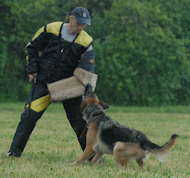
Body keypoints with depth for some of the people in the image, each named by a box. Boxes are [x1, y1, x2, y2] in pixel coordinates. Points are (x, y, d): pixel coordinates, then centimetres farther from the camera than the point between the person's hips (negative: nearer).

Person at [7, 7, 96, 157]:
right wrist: (32, 69, -1)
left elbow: (87, 70, -3)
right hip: (44, 81, 0)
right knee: (30, 115, -6)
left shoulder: (86, 42, -7)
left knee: (80, 121, 0)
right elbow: (32, 47, 6)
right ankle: (15, 151, 2)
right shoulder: (51, 29, -7)